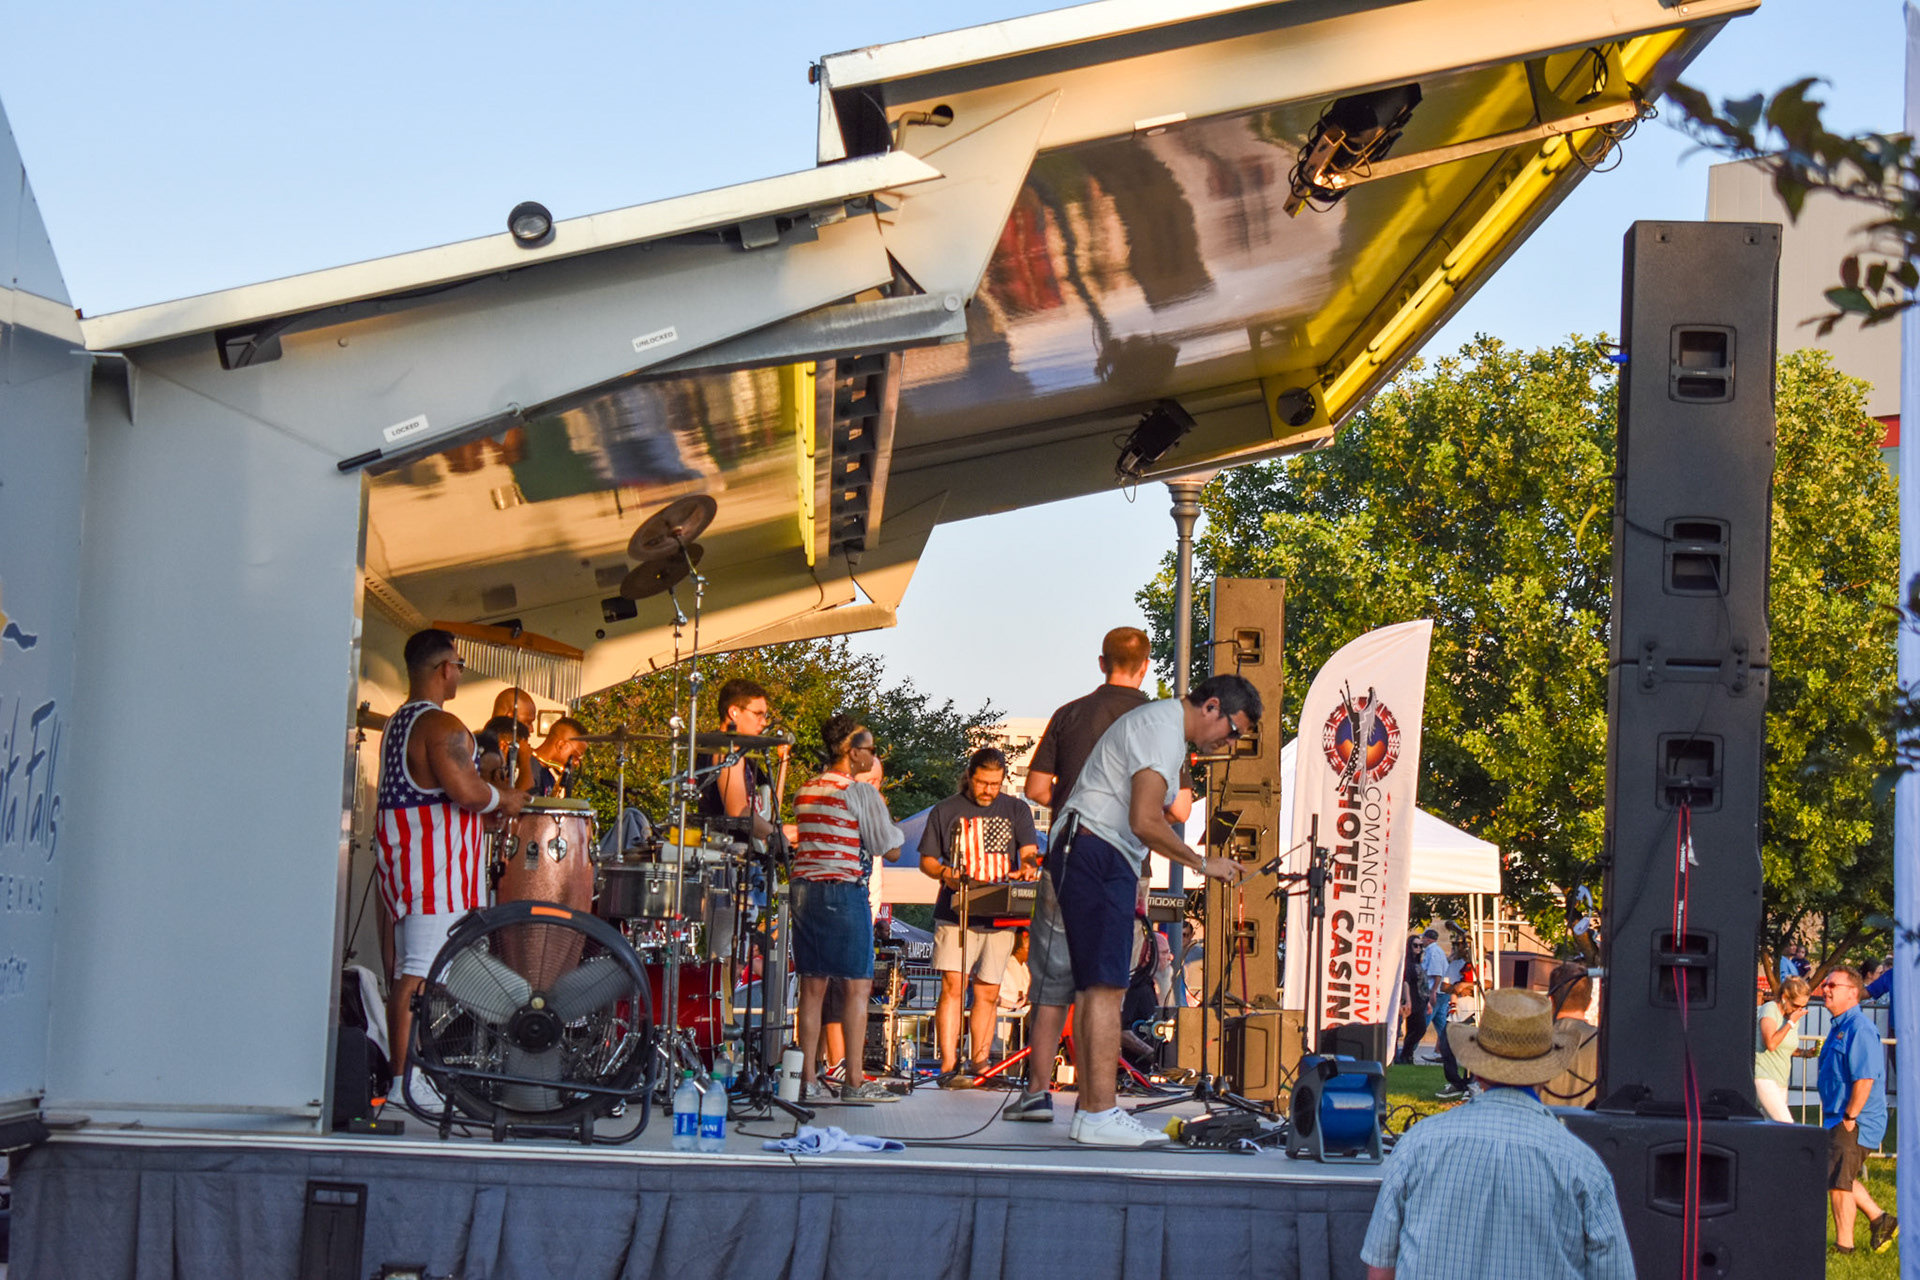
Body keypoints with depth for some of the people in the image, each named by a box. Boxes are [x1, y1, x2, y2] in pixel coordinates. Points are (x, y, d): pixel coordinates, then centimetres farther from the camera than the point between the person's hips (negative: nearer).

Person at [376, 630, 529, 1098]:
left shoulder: (398, 722, 17)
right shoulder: (442, 726, -14)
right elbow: (466, 791, -23)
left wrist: (489, 804, 23)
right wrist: (505, 800, -3)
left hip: (399, 848, 10)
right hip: (434, 860, -10)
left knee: (407, 970, 13)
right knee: (420, 972, -11)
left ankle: (402, 1070, 16)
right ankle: (406, 1078, -12)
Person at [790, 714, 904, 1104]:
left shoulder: (805, 792, 13)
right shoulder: (861, 793, -8)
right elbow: (890, 851, -6)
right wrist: (893, 828, 14)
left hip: (804, 888, 7)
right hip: (844, 891, -7)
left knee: (812, 985, 8)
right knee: (858, 986, -1)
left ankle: (808, 1077, 8)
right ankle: (855, 1081, -2)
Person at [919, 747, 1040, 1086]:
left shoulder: (1016, 810, 13)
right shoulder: (945, 811, 9)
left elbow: (1029, 851, 5)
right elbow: (926, 859, 11)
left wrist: (1028, 867, -19)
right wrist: (946, 873, -10)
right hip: (956, 914, -2)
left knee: (988, 993, 6)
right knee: (952, 986, -12)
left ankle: (980, 1064, 14)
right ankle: (948, 1068, -13)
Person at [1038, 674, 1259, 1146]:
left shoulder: (1162, 724, 22)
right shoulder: (1163, 729, -12)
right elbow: (1145, 823, -21)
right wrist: (1203, 864, -11)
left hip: (1087, 858, 11)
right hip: (1096, 855, -11)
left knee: (1094, 987, 10)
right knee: (1106, 986, -14)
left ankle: (1090, 1109, 11)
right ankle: (1099, 1116, -17)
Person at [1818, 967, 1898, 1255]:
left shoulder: (1860, 1029, -19)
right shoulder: (1838, 1026, 14)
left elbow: (1865, 1078, -26)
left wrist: (1849, 1117, -22)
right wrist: (1832, 1114, 19)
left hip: (1854, 1122, -10)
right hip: (1837, 1118, 10)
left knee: (1838, 1181, -3)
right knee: (1839, 1177, 17)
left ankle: (1844, 1244, 7)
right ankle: (1880, 1221, 28)